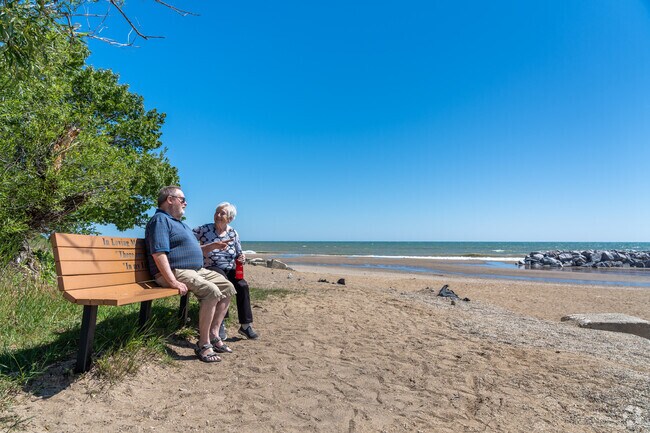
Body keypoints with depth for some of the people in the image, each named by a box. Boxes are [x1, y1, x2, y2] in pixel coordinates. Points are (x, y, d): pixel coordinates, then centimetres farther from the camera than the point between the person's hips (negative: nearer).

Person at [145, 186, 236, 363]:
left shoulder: (179, 222, 24)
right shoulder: (160, 220, -9)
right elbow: (158, 254, -22)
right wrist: (173, 282, -29)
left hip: (197, 270, 10)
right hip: (176, 272, -10)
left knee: (228, 287, 2)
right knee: (211, 291, -30)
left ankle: (213, 334, 3)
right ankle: (203, 344, -19)